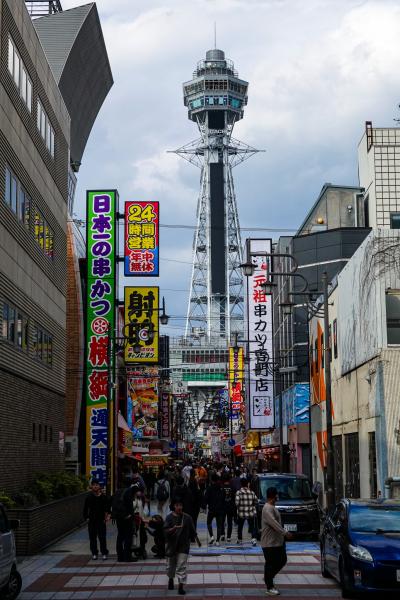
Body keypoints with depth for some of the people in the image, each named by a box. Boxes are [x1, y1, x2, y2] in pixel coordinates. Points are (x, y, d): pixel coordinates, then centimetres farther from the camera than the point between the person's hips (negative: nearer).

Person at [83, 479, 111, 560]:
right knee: (92, 538, 6)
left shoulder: (103, 497, -1)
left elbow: (108, 507, 7)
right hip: (91, 521, 1)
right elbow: (85, 509, 6)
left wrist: (108, 515, -5)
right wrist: (86, 517, 0)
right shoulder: (89, 497, 1)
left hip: (101, 520, -1)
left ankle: (104, 553, 7)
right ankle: (94, 553, 15)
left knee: (102, 537, -2)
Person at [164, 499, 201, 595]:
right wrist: (173, 528, -33)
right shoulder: (170, 517, -8)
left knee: (182, 565, -7)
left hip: (183, 545, -1)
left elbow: (192, 530, 7)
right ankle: (171, 579, 45)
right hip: (172, 544, 1)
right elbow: (165, 530, -15)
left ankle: (181, 586, -4)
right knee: (171, 564, 17)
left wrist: (197, 540, 15)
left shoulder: (187, 518, -4)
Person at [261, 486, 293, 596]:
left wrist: (283, 533, 24)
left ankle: (268, 577, 29)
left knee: (282, 560, 15)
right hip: (269, 542, -10)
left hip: (278, 541, 10)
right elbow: (274, 523, -30)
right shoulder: (267, 509, -19)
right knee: (270, 564, -2)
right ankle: (270, 588, 6)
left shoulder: (272, 507, 14)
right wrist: (285, 532, -35)